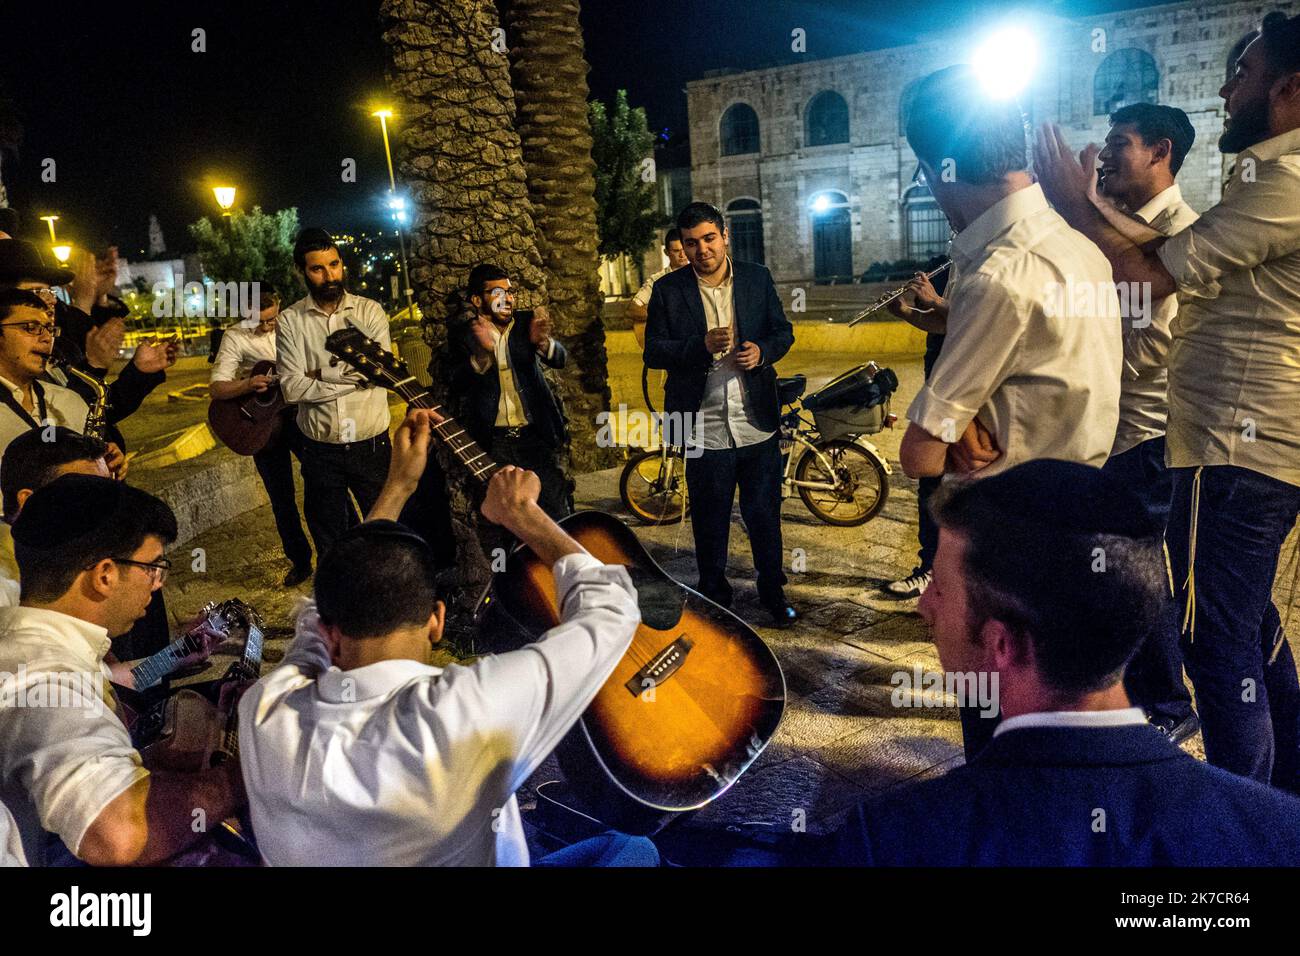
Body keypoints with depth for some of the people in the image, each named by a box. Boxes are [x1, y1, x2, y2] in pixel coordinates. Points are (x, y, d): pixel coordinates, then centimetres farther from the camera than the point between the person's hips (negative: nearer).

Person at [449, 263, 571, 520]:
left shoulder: (525, 327, 9)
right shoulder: (464, 336, 3)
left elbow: (560, 359, -7)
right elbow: (456, 385, -13)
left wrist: (542, 342, -30)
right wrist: (483, 352, -31)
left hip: (535, 437, 1)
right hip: (492, 444, -1)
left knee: (558, 517, -4)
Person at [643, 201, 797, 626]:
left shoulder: (757, 278, 6)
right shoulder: (668, 290, 0)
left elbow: (783, 331, 11)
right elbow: (653, 352, -4)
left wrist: (762, 351, -11)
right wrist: (703, 346, -20)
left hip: (758, 425, 1)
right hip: (704, 428, -1)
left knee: (765, 513, 11)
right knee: (710, 522, 11)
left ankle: (773, 591, 28)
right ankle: (714, 595, 27)